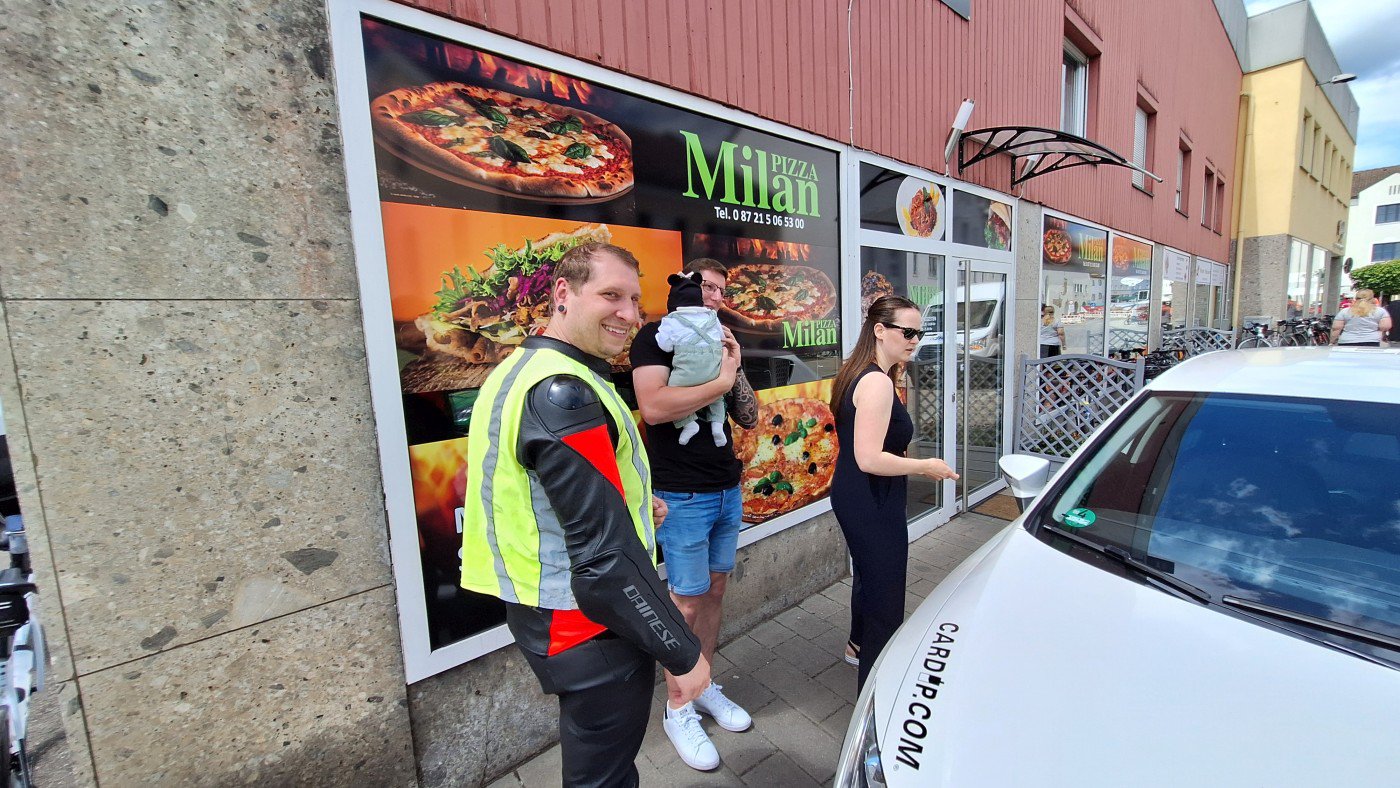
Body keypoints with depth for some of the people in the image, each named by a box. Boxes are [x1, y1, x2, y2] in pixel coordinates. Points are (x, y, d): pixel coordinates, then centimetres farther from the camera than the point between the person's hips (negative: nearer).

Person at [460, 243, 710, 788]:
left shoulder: (520, 371, 7)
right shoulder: (564, 391, -26)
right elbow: (605, 554, -29)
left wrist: (634, 506, 15)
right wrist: (684, 653, -18)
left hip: (538, 607, 9)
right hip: (588, 629, -9)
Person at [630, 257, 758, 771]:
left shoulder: (717, 343, 13)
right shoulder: (657, 337, -7)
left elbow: (750, 419, 10)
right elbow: (653, 406, -26)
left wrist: (736, 369, -5)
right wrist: (720, 381, -19)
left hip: (727, 490, 7)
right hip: (683, 496, -7)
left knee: (715, 590, 16)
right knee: (687, 602, 3)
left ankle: (705, 686, 36)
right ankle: (677, 710, 24)